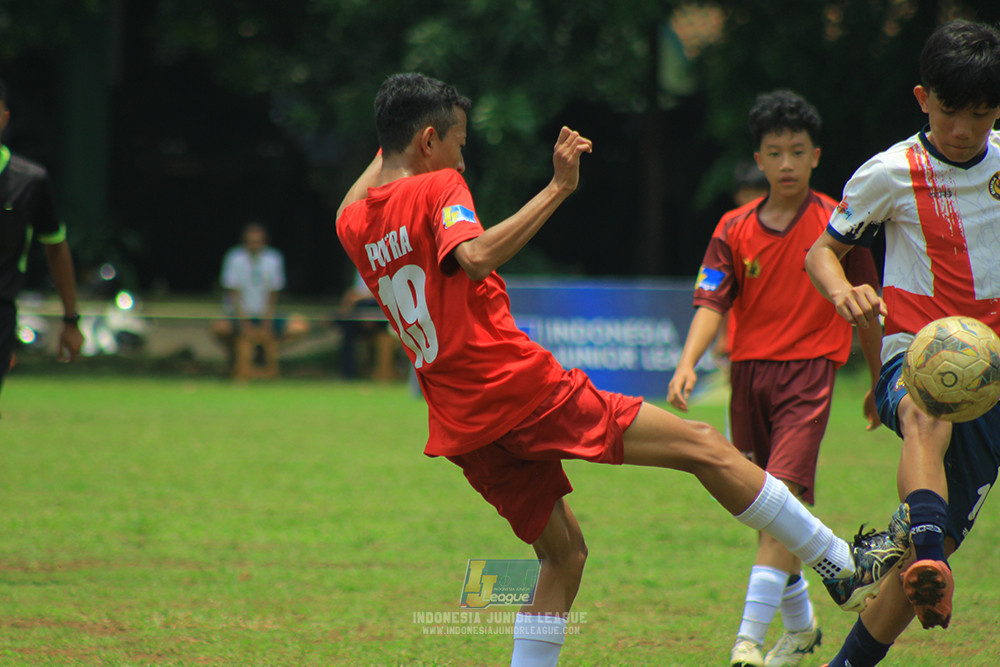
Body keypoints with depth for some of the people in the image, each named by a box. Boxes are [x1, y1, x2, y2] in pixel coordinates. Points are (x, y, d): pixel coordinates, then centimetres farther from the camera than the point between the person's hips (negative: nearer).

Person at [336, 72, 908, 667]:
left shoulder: (355, 224, 12)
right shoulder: (437, 188, -9)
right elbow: (475, 257, -29)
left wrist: (384, 152, 44)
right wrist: (557, 189, -27)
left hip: (462, 428, 8)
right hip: (522, 388, -8)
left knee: (564, 554, 21)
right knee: (703, 446, 0)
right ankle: (845, 566, 3)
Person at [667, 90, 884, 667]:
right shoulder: (735, 229, 5)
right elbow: (712, 302, -3)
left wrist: (880, 383, 14)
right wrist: (688, 363, -21)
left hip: (810, 369, -4)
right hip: (749, 370, 4)